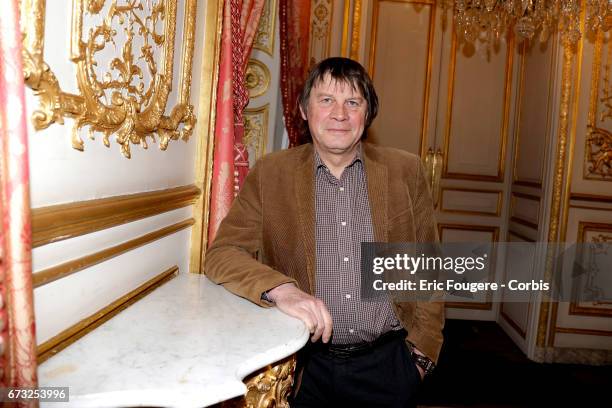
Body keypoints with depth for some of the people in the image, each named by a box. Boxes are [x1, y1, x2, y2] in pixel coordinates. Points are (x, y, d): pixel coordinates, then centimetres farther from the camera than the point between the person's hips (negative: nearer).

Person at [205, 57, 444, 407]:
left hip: (387, 364, 2)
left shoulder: (405, 171, -2)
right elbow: (221, 254, -9)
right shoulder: (270, 173, -5)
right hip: (304, 365, 0)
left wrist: (423, 349, -1)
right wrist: (280, 289, -26)